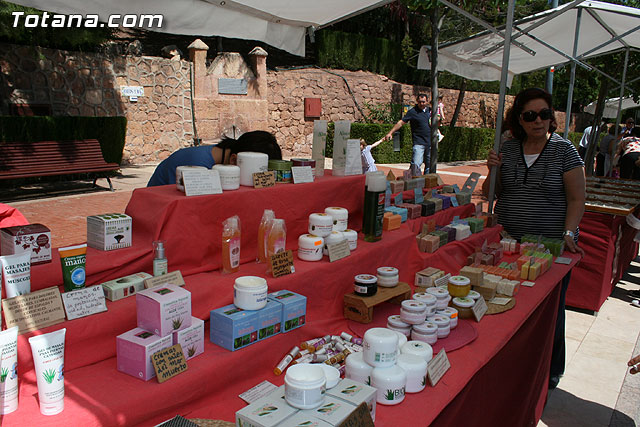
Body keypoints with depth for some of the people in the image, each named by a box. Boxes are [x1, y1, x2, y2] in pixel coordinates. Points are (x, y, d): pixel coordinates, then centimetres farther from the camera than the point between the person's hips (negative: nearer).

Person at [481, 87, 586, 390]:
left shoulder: (563, 150, -1)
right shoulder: (507, 150, 6)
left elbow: (576, 198, -2)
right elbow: (490, 194, 12)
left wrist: (568, 234, -15)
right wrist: (492, 172, -7)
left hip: (550, 246, -2)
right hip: (508, 242, 3)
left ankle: (549, 372, 26)